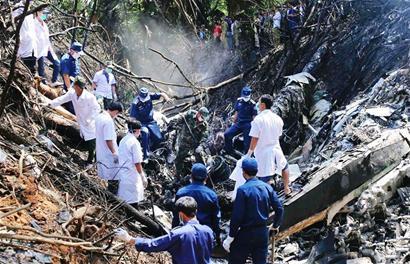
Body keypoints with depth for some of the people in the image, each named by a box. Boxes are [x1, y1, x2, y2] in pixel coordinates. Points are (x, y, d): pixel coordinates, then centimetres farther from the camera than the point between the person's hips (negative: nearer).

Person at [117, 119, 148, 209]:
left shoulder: (123, 140, 7)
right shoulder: (134, 142, -17)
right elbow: (137, 163, -18)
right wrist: (143, 177, -10)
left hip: (123, 175, 8)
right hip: (132, 177, -8)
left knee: (124, 199, 15)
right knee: (133, 202, 0)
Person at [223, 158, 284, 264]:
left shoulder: (243, 190, -15)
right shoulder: (267, 187, 0)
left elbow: (237, 216, -17)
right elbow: (279, 208, 2)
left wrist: (230, 237, -10)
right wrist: (275, 225, 19)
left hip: (246, 233, -5)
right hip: (263, 232, 5)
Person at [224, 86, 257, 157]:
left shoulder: (252, 104, -8)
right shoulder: (239, 101, 6)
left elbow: (254, 117, -7)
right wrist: (234, 122, 16)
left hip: (247, 125, -5)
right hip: (238, 124, 5)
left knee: (247, 142, -4)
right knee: (227, 134, -7)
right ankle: (230, 151, 7)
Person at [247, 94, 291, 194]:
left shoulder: (258, 120, -17)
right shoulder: (278, 119, -1)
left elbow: (254, 139, -17)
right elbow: (279, 135, 7)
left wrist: (249, 153, -8)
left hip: (263, 153, -5)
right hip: (276, 150, 5)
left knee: (264, 180, -1)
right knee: (284, 166, 33)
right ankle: (286, 189, 42)